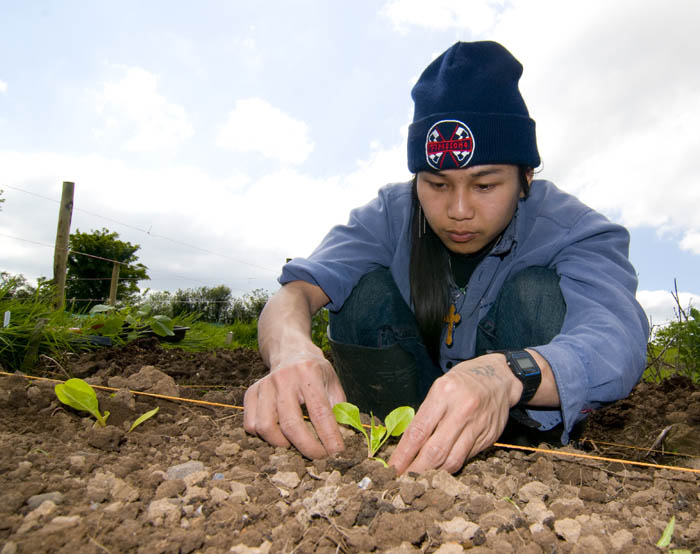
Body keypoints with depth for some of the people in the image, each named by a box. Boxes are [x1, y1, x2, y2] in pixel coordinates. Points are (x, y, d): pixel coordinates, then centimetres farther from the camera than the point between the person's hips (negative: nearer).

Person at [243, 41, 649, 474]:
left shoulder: (574, 230, -19)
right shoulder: (392, 216, -13)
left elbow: (617, 340, -38)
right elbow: (297, 289, -26)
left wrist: (507, 374, -59)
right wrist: (290, 347, -51)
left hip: (527, 419, -1)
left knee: (536, 292, -28)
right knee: (365, 289, -22)